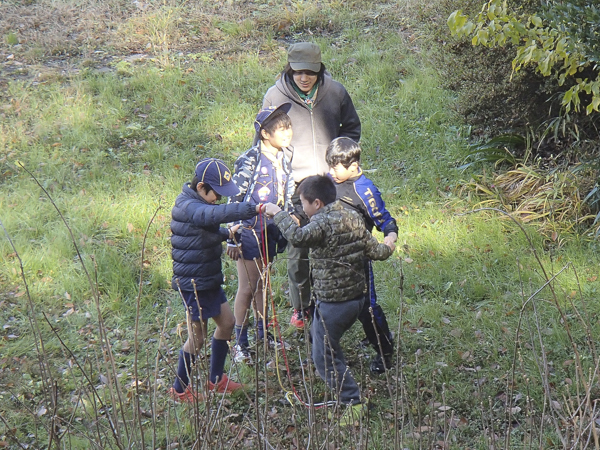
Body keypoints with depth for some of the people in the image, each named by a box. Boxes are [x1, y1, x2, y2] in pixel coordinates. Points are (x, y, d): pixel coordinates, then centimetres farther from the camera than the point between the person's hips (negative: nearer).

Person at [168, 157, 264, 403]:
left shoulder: (197, 203, 8)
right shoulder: (188, 207, -25)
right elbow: (215, 214, -44)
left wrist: (227, 233, 4)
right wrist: (256, 208, -51)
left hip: (208, 279, 10)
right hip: (194, 283, -10)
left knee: (227, 321, 18)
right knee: (197, 338, 1)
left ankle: (216, 379, 33)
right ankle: (179, 389, 20)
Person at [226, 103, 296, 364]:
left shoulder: (284, 159, 3)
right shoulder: (250, 161, -19)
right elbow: (235, 200, -16)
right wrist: (233, 239, -16)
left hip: (272, 232, 6)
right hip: (250, 231, -6)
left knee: (262, 284, 20)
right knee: (247, 288, 2)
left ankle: (263, 333, 35)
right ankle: (240, 343, 15)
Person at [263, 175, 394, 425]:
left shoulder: (324, 223, -21)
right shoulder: (353, 217, 5)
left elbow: (298, 236, -40)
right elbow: (375, 250, 9)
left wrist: (278, 213, -26)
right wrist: (388, 248, 31)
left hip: (332, 301, -9)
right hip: (356, 296, 9)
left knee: (324, 356, 2)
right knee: (318, 334, 29)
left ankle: (353, 402, 2)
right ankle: (341, 385, 38)